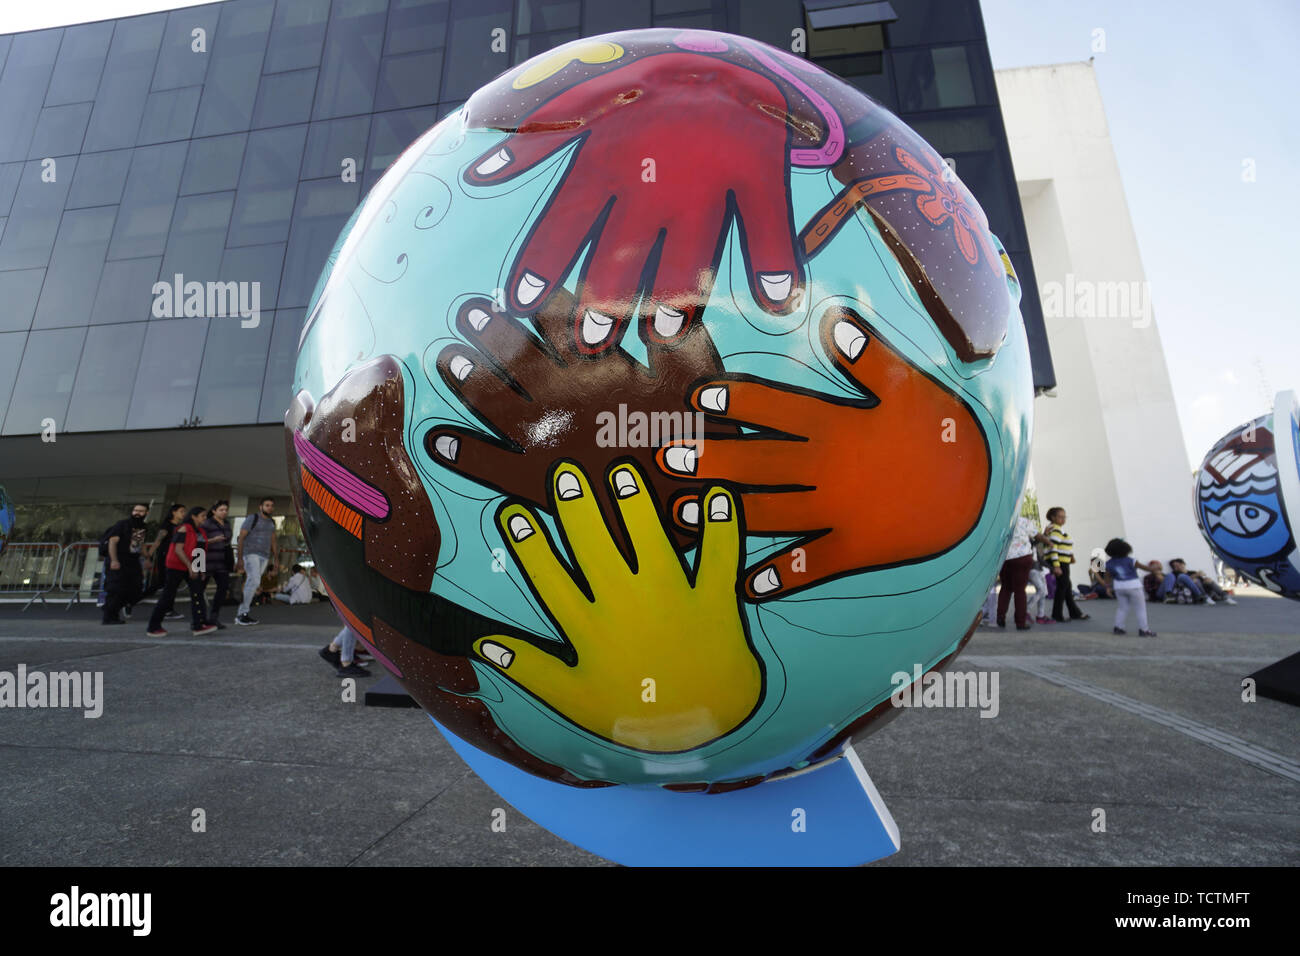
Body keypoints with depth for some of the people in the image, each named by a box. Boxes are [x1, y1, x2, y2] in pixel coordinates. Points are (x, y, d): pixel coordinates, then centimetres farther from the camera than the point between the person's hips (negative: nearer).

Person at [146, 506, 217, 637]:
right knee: (168, 597, 2)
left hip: (193, 568, 7)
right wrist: (190, 566, -24)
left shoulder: (200, 531, 12)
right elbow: (178, 549, -19)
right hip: (177, 566, -7)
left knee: (198, 594, -7)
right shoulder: (184, 529, -12)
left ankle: (199, 625, -12)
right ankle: (154, 627, 17)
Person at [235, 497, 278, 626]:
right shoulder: (252, 518, -4)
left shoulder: (272, 522, 16)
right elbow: (241, 537, -6)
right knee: (254, 581, -19)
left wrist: (274, 558, 15)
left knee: (252, 584, 5)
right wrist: (240, 559, -11)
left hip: (264, 557, 6)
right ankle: (242, 613, -13)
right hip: (251, 553, -6)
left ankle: (241, 614, 9)